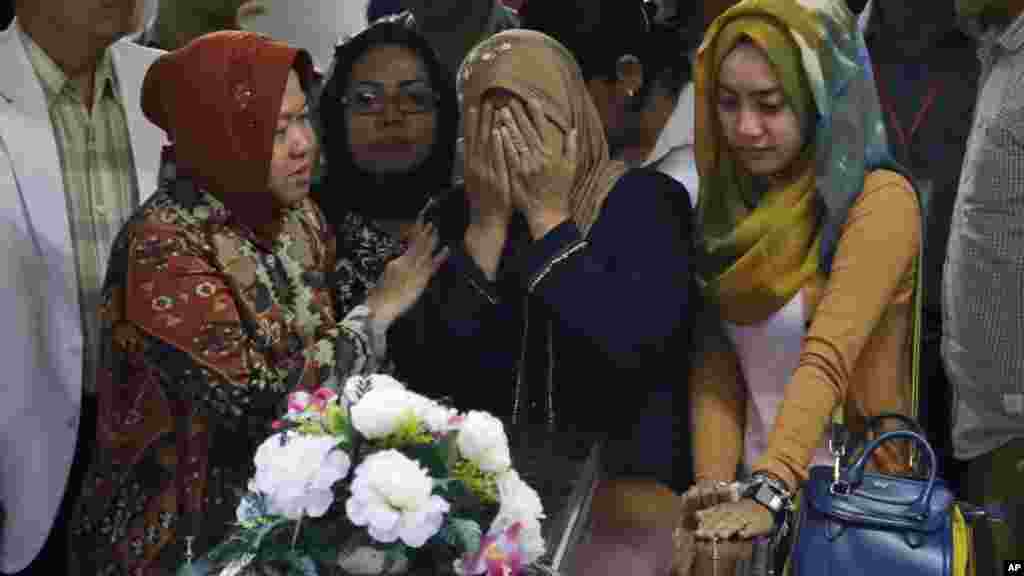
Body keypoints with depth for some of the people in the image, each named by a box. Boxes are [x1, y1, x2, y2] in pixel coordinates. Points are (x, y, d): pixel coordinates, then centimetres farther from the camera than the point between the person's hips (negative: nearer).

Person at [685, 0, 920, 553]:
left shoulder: (879, 200, -11)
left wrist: (767, 493, -30)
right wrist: (714, 491, -8)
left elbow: (826, 361, -21)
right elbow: (716, 366, 4)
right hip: (760, 489, 4)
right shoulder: (733, 204, 8)